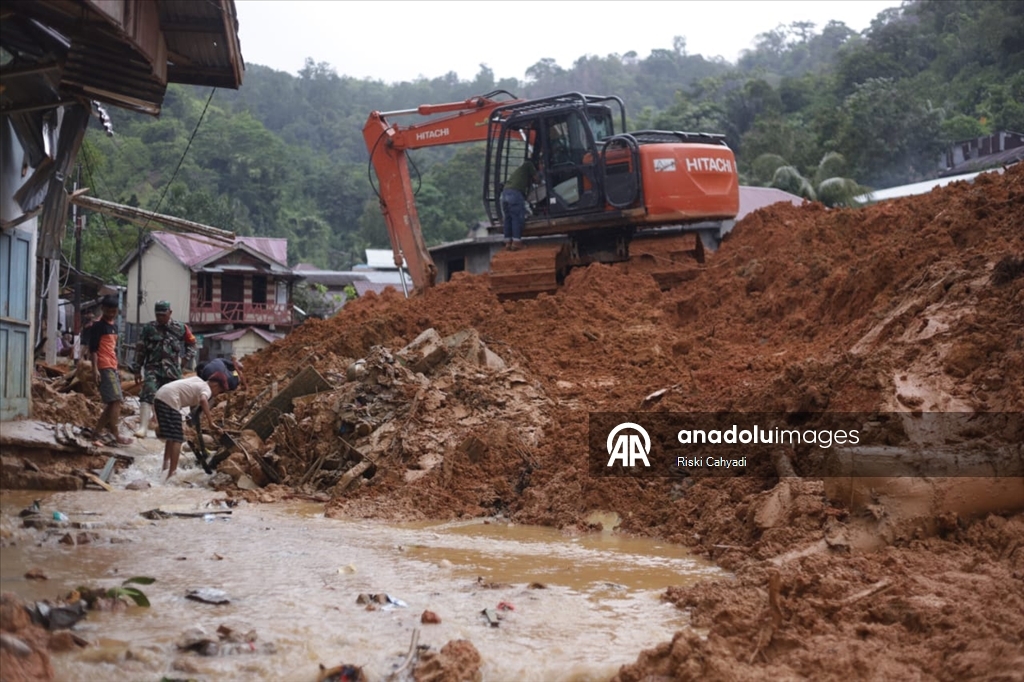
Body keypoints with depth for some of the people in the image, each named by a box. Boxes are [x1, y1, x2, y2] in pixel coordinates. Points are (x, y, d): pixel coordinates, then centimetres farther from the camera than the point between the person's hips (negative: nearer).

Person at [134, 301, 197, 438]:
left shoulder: (180, 328, 3)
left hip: (172, 371, 2)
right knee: (148, 394, -22)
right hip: (153, 368, -2)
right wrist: (137, 370, 7)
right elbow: (140, 350, 7)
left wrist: (187, 357, 3)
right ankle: (143, 427, -29)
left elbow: (192, 343, 18)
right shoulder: (148, 328, 2)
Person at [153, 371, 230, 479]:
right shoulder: (207, 389, -3)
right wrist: (211, 422, -28)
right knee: (177, 438, -7)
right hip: (169, 399, -9)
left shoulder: (198, 380, 22)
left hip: (159, 396, 9)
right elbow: (203, 400, -25)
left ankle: (165, 467, 30)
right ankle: (172, 474, -13)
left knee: (171, 436, 23)